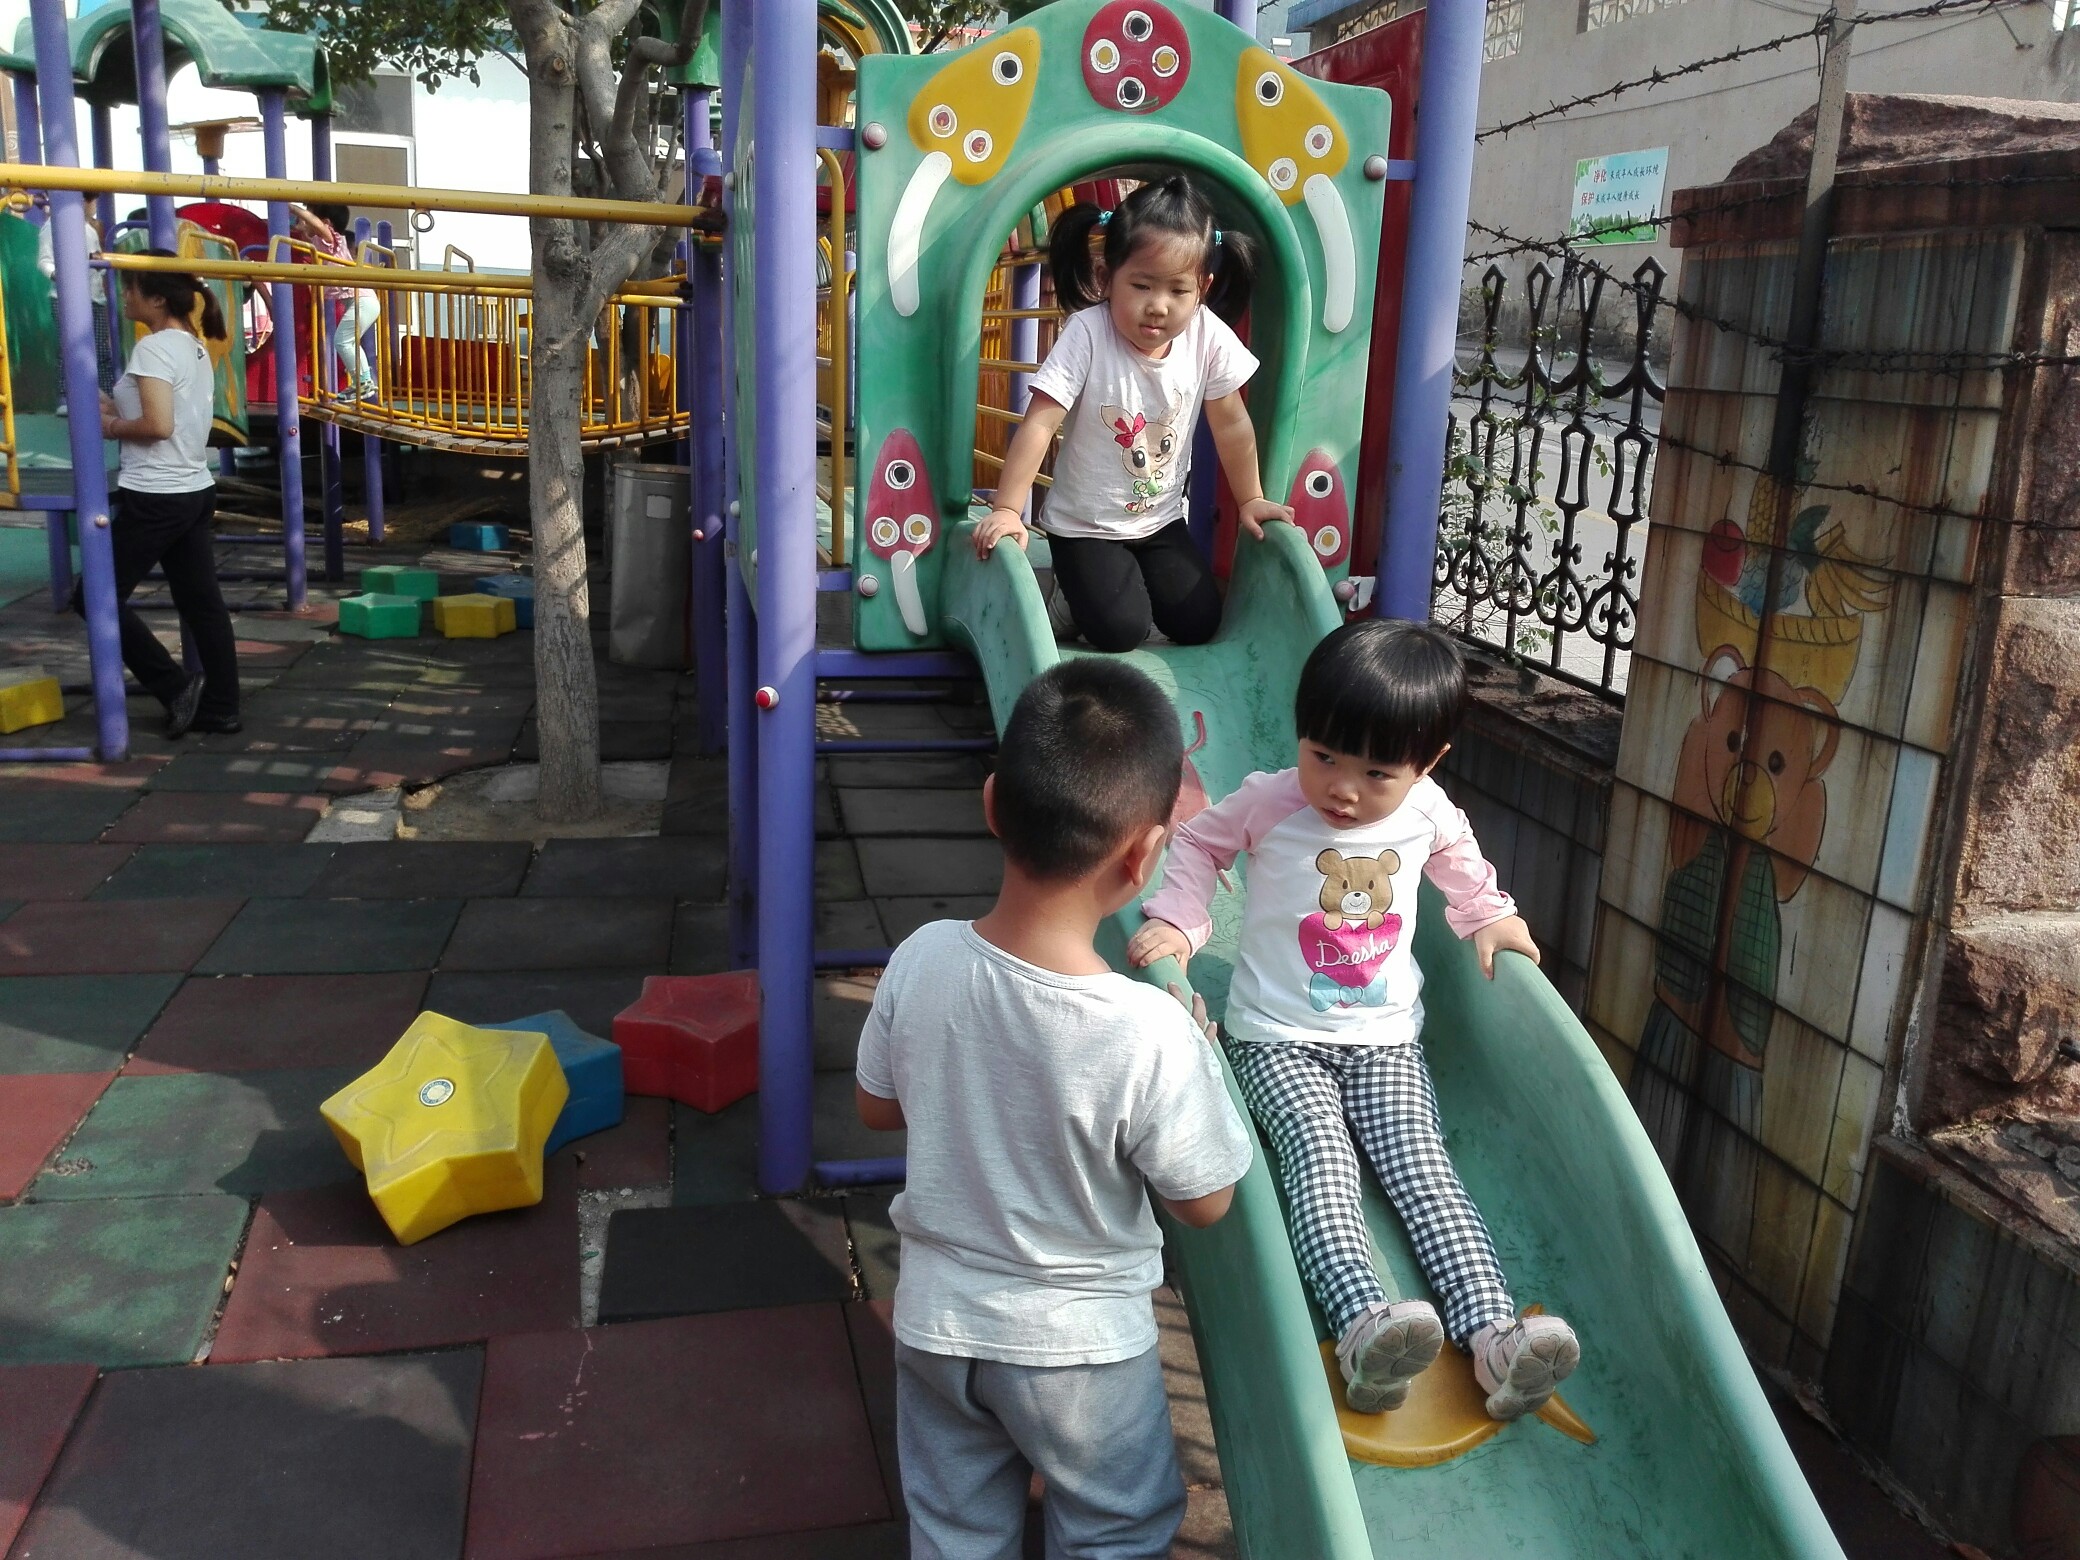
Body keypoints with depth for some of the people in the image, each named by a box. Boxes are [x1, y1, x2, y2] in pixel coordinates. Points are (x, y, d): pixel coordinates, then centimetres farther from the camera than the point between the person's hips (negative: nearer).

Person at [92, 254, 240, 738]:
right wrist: (118, 409, 9)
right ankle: (221, 707, 14)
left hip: (154, 499, -9)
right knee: (202, 604, 11)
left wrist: (113, 428, -7)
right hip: (194, 492, 9)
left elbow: (158, 426, -24)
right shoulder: (195, 347, 11)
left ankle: (176, 689, 3)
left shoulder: (153, 347, -15)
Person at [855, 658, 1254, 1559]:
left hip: (936, 1321, 3)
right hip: (1078, 1347, -3)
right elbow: (1205, 1202, -15)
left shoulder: (921, 961, -21)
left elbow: (878, 1108, -2)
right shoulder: (1153, 1034, -32)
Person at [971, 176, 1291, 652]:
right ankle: (1072, 590, 16)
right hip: (1084, 525, -4)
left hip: (1162, 521, 4)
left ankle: (1138, 581, 26)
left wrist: (1250, 500, 7)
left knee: (1199, 624, -1)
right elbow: (1039, 425, -25)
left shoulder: (1209, 337, -15)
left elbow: (1232, 425, -1)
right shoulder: (1087, 333, -24)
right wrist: (1007, 511, -29)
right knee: (1120, 630, -15)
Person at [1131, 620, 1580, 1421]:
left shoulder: (1427, 811, -1)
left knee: (1420, 1164, -17)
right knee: (1321, 1156, -28)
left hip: (1384, 1040, 3)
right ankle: (1363, 1324, -46)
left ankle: (1495, 1334, -29)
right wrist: (1176, 922, -4)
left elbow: (1458, 860, 23)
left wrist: (1490, 914, 9)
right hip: (1277, 1039, -2)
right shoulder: (1269, 803, -9)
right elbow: (1198, 843, 8)